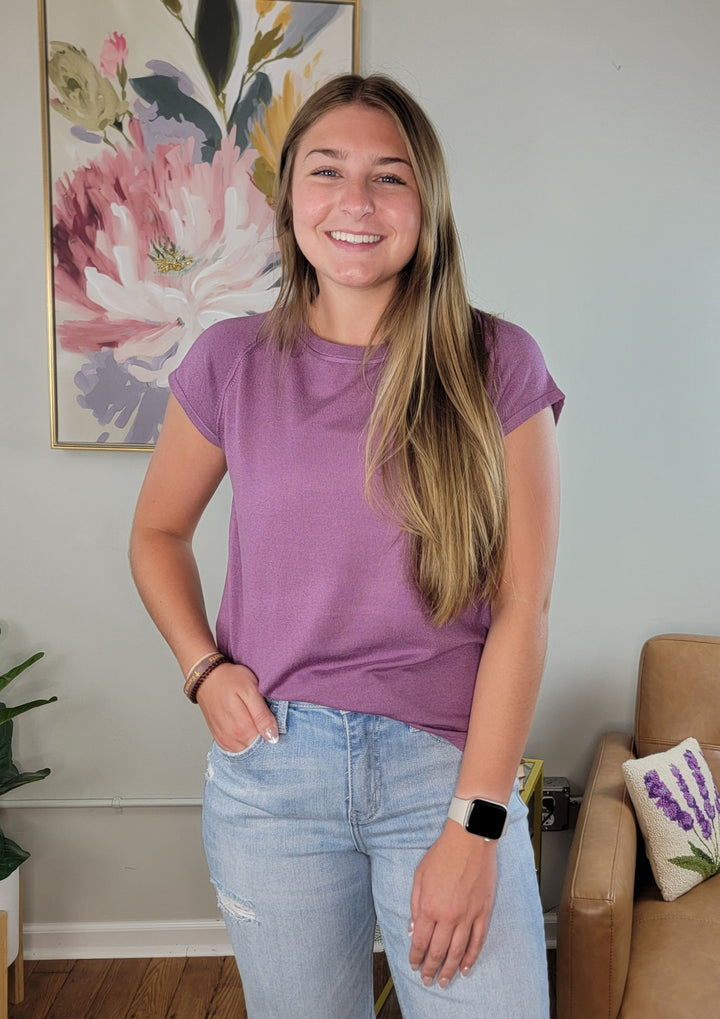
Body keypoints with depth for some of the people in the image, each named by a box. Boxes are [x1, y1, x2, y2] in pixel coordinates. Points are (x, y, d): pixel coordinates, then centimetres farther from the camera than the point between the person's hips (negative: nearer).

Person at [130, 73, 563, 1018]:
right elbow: (158, 531, 13)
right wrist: (203, 669, -2)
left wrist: (475, 824, -10)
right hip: (271, 771, 2)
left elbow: (521, 608, -8)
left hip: (449, 767, -1)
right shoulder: (232, 362, -1)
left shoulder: (498, 366, -6)